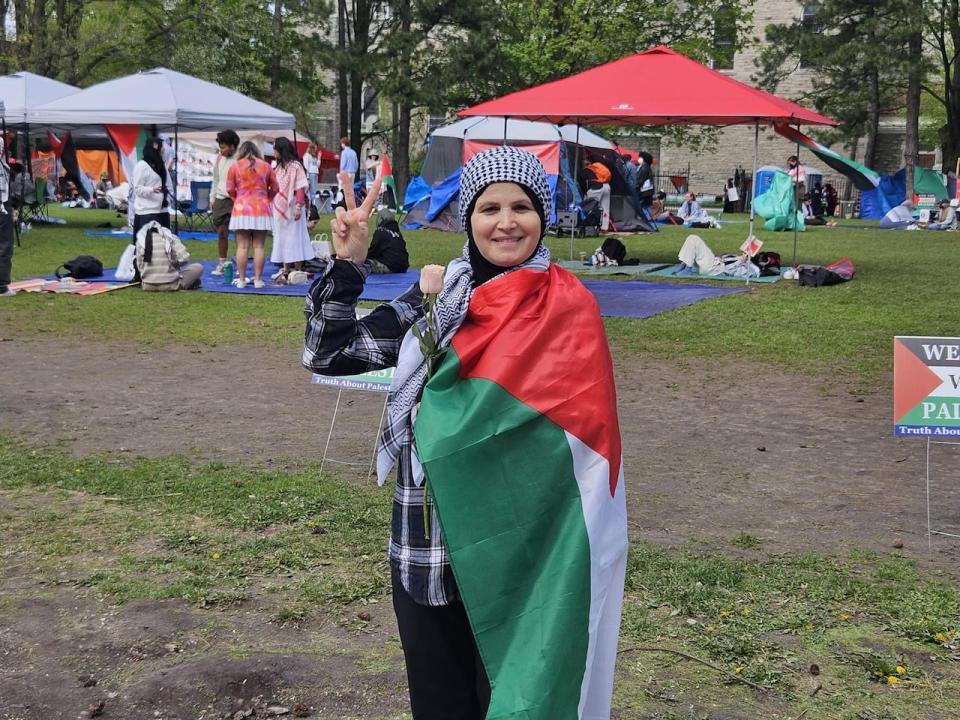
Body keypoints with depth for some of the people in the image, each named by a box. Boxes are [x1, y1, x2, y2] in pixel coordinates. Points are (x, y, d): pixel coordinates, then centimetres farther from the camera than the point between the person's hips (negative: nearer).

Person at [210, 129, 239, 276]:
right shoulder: (218, 159, 9)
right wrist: (212, 198, 15)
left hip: (236, 201, -5)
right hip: (220, 199, 5)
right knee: (221, 232, 7)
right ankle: (221, 264, 15)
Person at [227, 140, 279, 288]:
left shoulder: (235, 166, 2)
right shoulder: (266, 166, 7)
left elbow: (230, 189, 2)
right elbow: (275, 189, 11)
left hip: (242, 209, -1)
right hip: (262, 210, 1)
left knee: (242, 247, 1)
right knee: (259, 246, 3)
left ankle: (241, 280, 2)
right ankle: (258, 279, 3)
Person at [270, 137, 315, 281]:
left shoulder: (295, 166, -9)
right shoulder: (276, 166, 13)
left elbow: (300, 188, -15)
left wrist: (299, 206, -22)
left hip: (291, 209, -8)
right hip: (278, 208, 8)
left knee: (294, 239, -3)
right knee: (281, 239, 10)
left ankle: (297, 271, 2)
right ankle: (285, 271, 16)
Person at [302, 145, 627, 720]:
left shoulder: (568, 310, -8)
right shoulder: (437, 292, 4)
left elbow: (485, 407, -18)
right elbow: (328, 353, 3)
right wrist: (349, 264, -7)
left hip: (517, 550, -4)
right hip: (426, 545, 4)